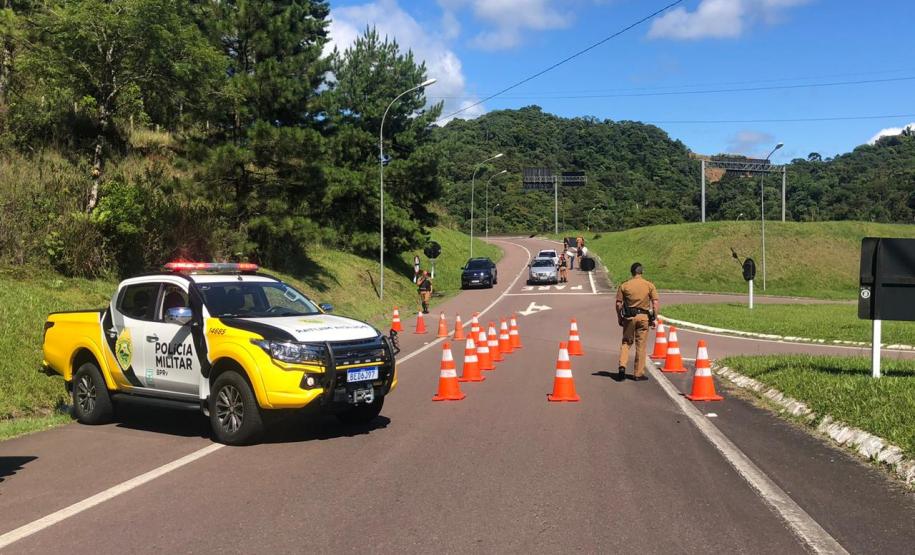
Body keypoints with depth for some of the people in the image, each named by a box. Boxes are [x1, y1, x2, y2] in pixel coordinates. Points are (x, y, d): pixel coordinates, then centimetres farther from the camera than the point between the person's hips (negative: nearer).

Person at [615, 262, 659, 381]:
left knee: (626, 342, 13)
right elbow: (655, 303, -5)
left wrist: (619, 318, 10)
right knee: (641, 345, 6)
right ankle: (639, 373, 8)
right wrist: (654, 318, 1)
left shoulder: (624, 285, 1)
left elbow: (618, 304, 0)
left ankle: (622, 365, -6)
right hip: (644, 316, -1)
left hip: (629, 317, 1)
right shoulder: (649, 285, 0)